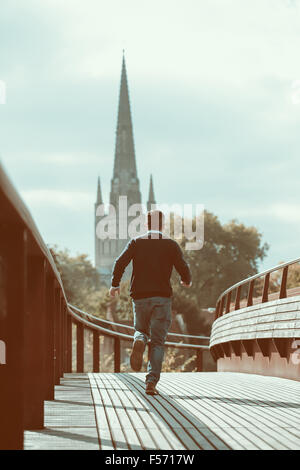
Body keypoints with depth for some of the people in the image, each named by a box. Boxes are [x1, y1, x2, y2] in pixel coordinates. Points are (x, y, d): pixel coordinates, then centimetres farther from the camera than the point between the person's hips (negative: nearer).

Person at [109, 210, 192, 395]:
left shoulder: (136, 242, 7)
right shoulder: (171, 244, 4)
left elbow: (120, 263, -6)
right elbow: (183, 268, -3)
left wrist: (115, 284, 7)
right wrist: (187, 281, 18)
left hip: (140, 297, 1)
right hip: (162, 297, -1)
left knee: (141, 330, 24)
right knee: (158, 342, 2)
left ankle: (139, 342, -13)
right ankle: (152, 382, -11)